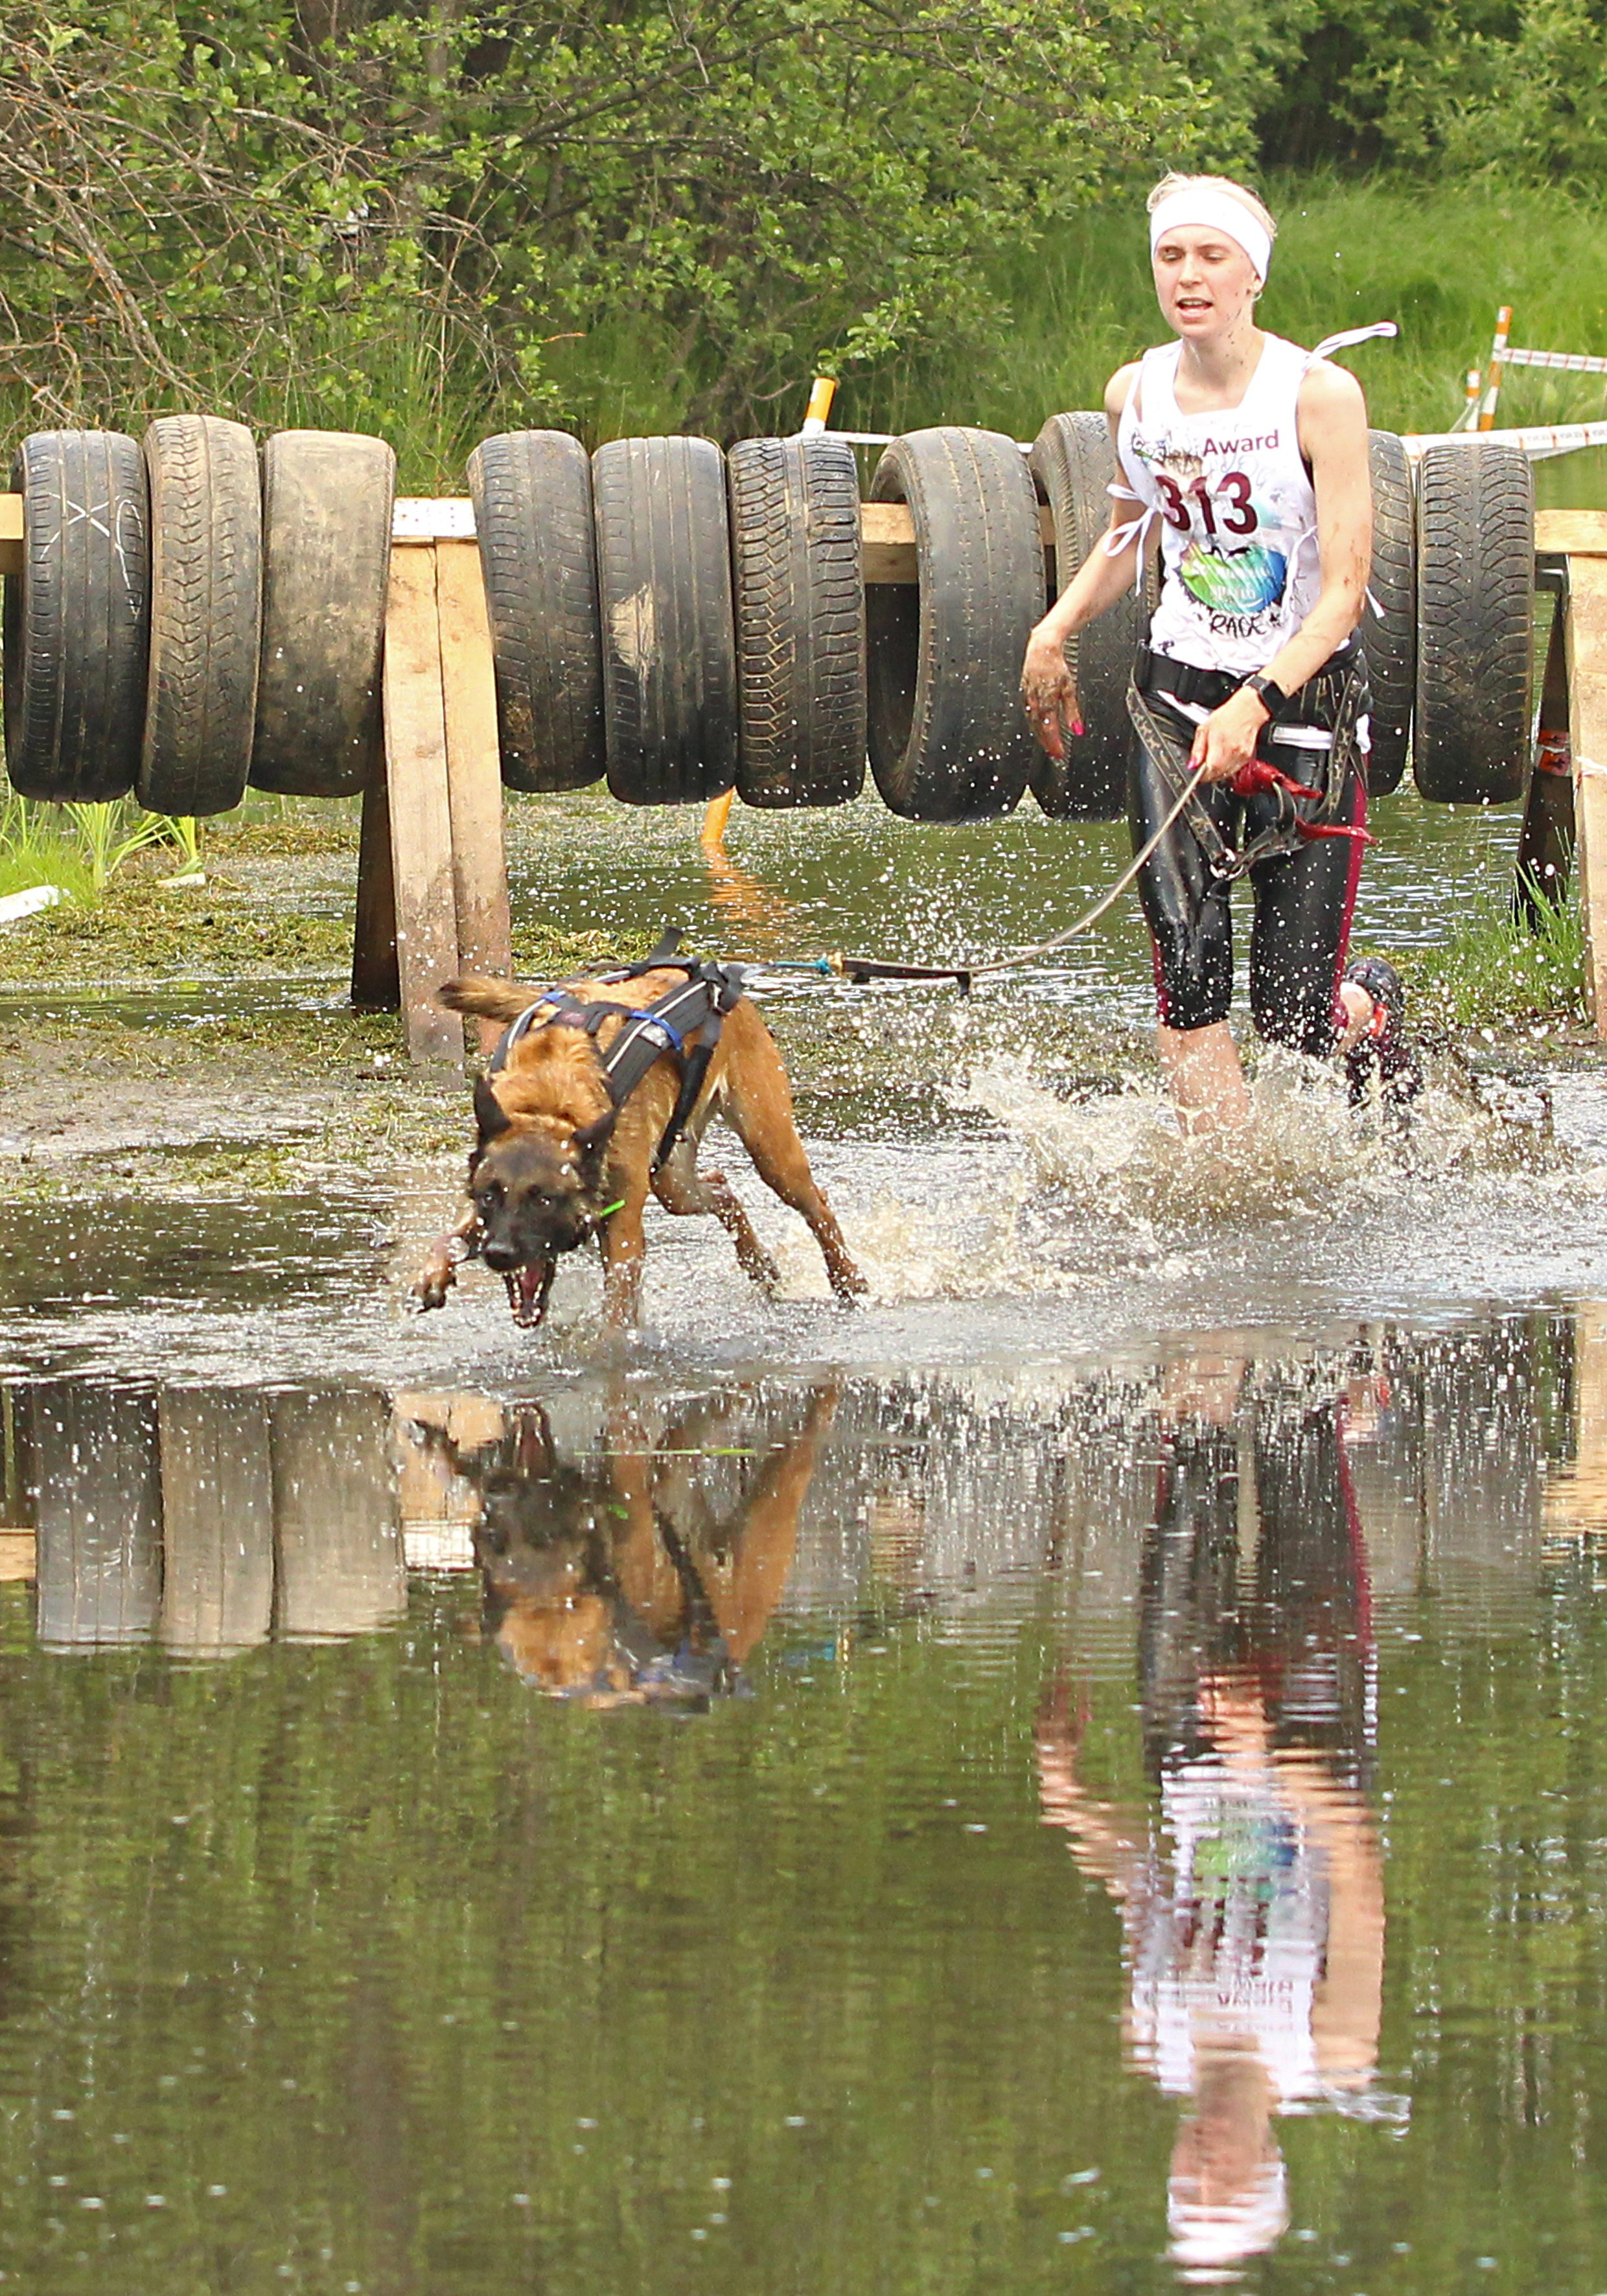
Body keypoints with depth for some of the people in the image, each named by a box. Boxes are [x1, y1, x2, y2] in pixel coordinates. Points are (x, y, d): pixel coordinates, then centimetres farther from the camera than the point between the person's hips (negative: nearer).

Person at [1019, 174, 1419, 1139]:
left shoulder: (1320, 394, -13)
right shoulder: (1135, 394, 2)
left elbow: (1345, 589, -17)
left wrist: (1257, 703, -28)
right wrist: (1054, 635, 8)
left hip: (1310, 703, -3)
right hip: (1178, 693, 3)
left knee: (1294, 1013, -1)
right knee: (1188, 973, -15)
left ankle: (1372, 1007, 35)